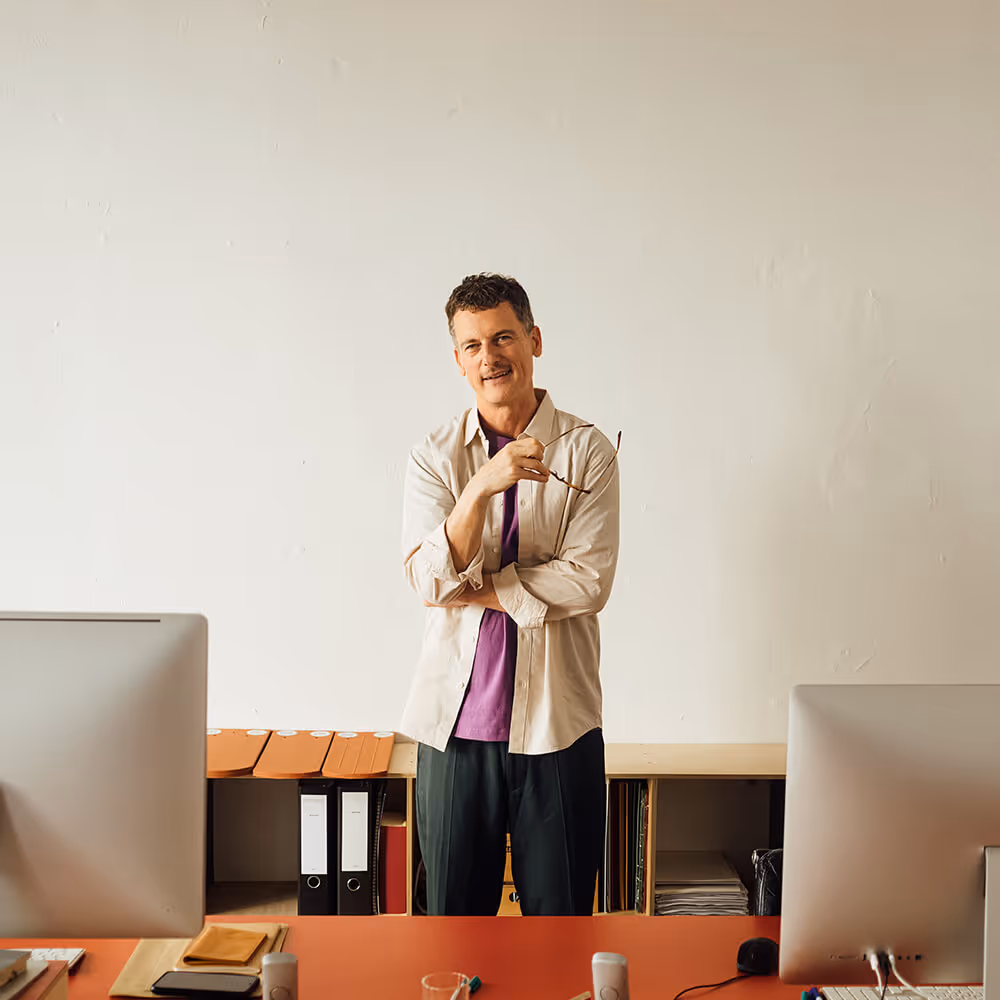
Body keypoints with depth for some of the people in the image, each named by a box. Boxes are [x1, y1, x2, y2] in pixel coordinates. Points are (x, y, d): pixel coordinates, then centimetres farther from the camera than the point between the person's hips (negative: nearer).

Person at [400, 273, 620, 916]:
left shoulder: (587, 451, -1)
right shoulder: (435, 457, 3)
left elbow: (588, 582, -10)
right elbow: (430, 580, -10)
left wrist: (474, 588, -8)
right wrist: (482, 486, -22)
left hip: (557, 723, -1)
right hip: (456, 720, 1)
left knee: (561, 925, 9)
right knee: (452, 919, 12)